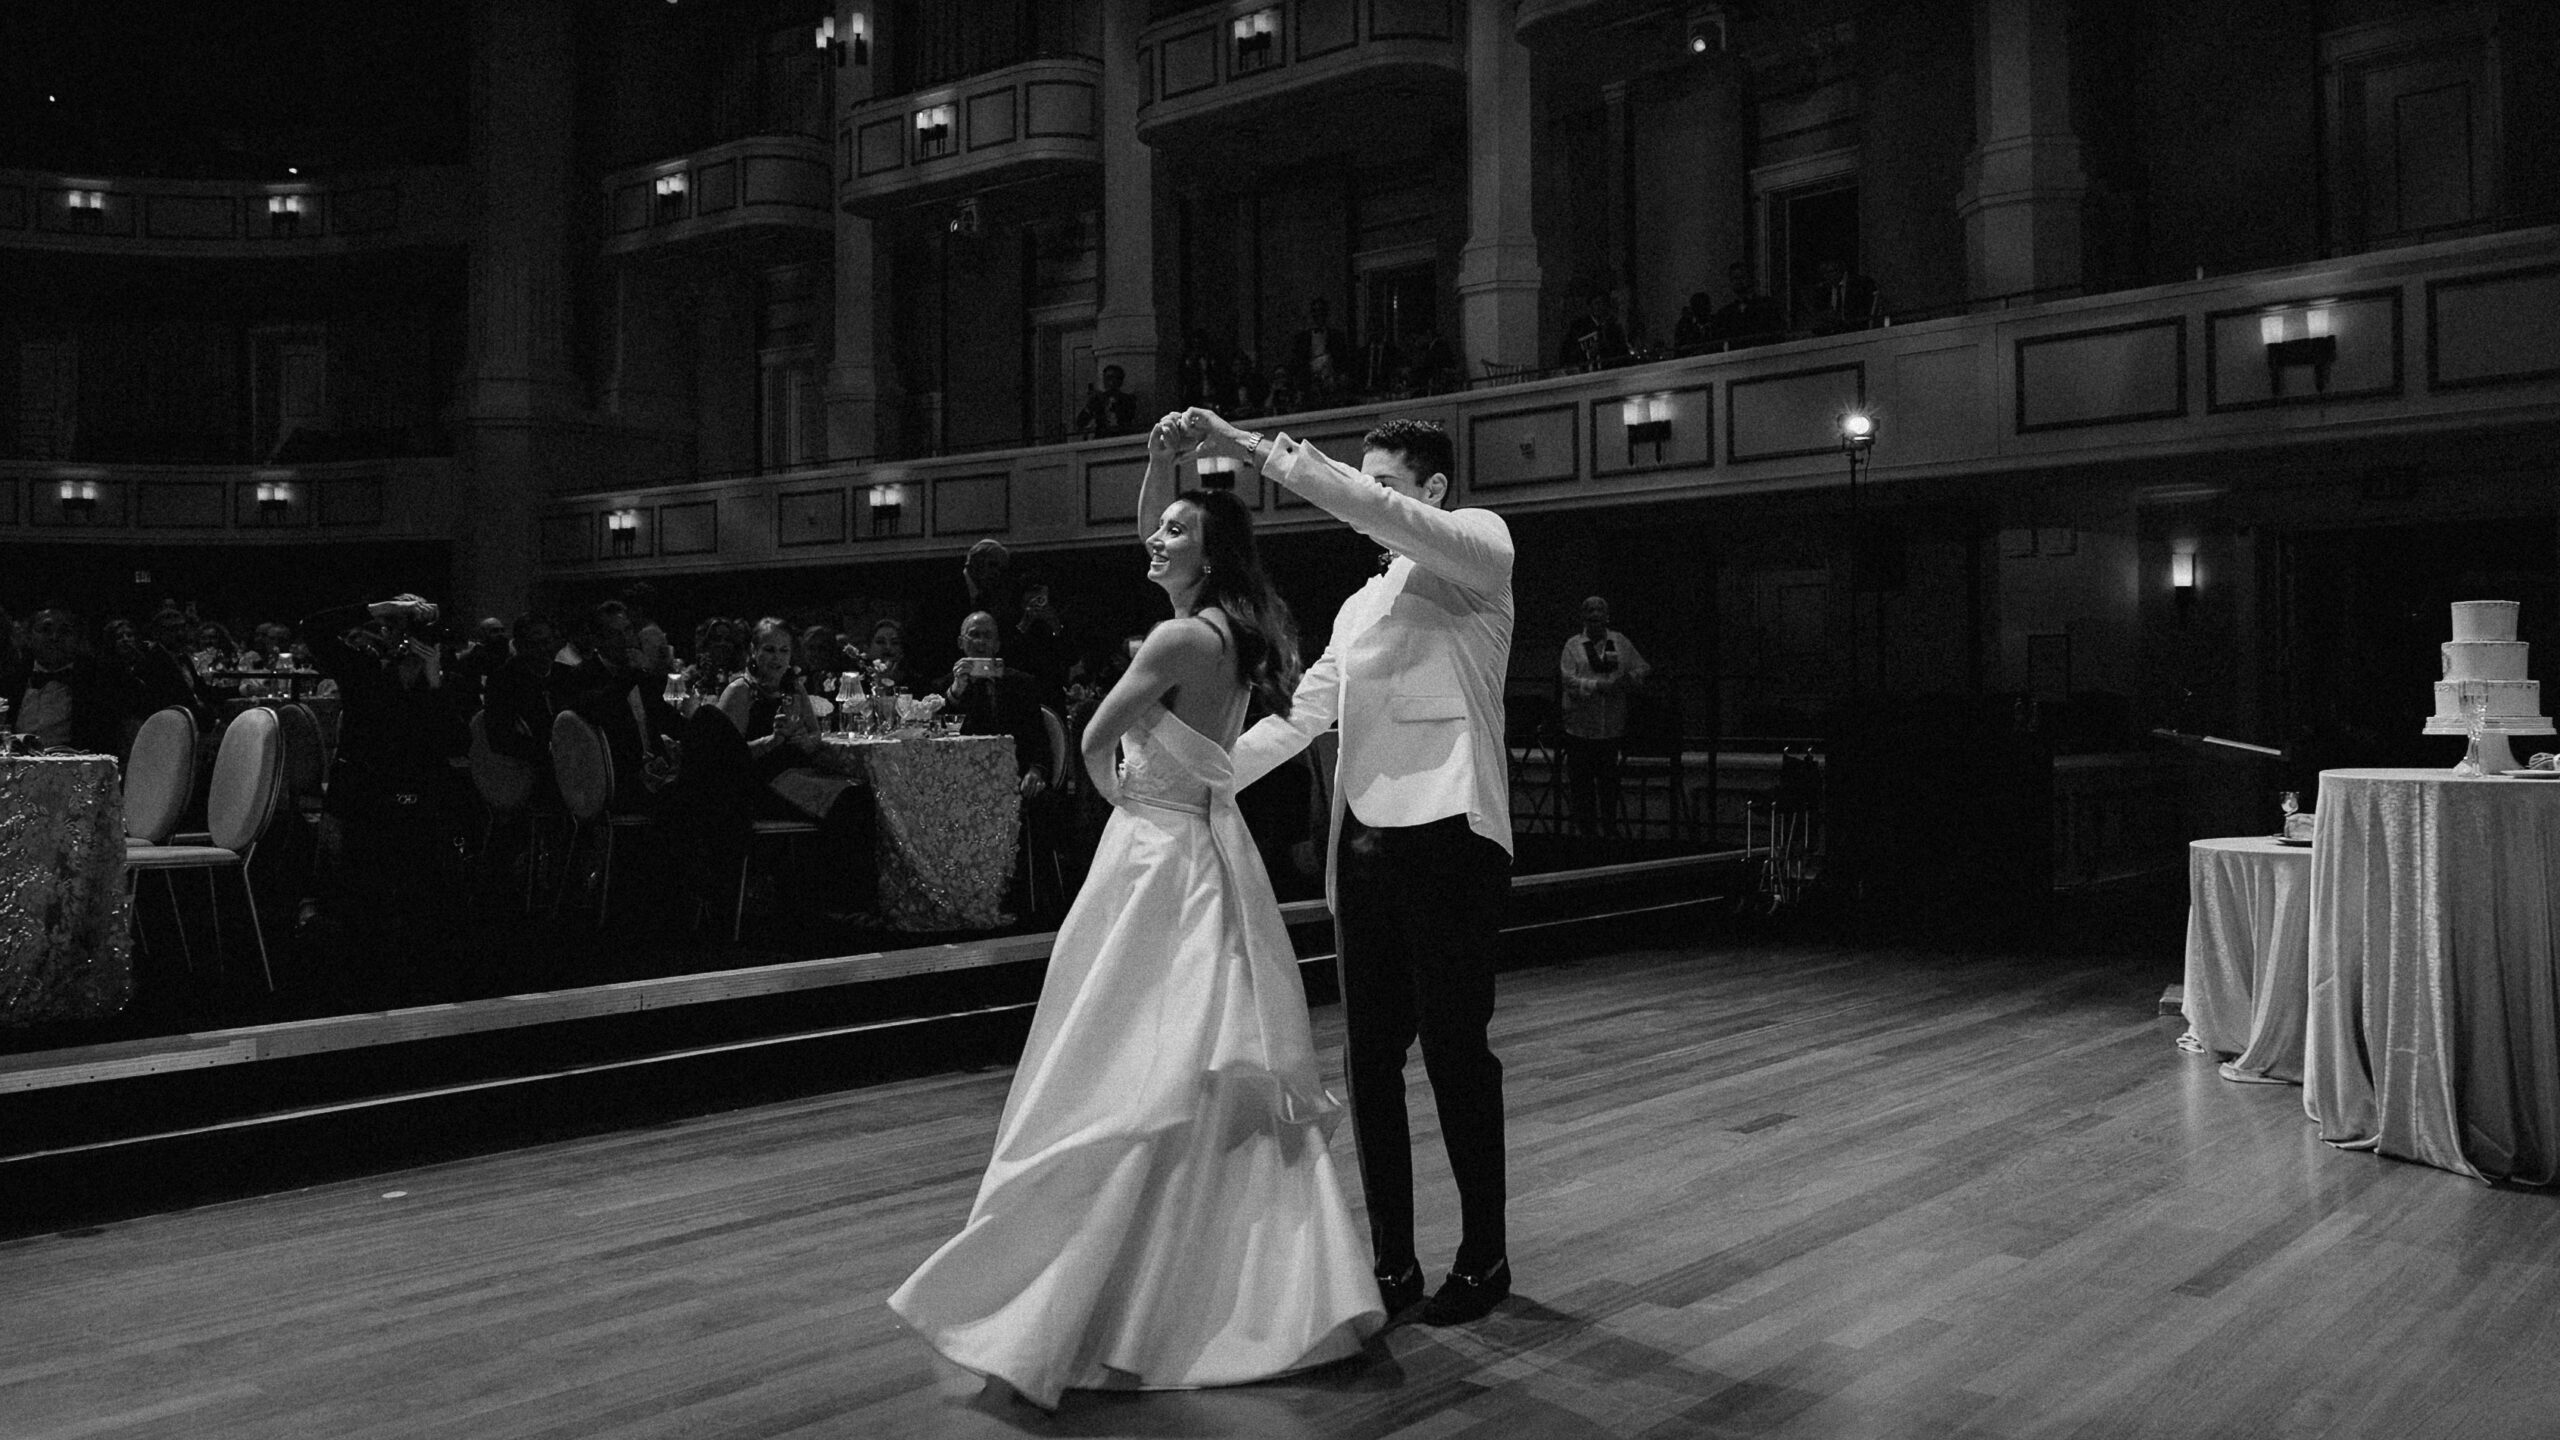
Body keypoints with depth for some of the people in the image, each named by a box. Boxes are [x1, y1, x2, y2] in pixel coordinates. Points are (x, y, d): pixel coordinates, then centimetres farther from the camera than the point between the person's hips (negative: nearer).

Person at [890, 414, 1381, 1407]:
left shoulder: (1180, 638, -16)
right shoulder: (1232, 627, 9)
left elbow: (1094, 743, -7)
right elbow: (1149, 528, 22)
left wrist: (1121, 791, 11)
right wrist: (1162, 461, 8)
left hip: (1157, 858, -9)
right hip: (1206, 848, 9)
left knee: (1127, 1084, -5)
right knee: (1224, 1082, 11)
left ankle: (1062, 1320, 3)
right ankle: (1290, 1297, 17)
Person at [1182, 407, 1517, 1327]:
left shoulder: (1481, 543, 2)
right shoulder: (1363, 606, 22)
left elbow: (1375, 515, -15)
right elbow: (1301, 715, 20)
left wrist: (1255, 450, -17)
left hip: (1449, 831, -6)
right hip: (1365, 840, 7)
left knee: (1454, 1050, -1)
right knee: (1369, 1056, 7)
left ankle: (1484, 1256, 15)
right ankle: (1391, 1260, 18)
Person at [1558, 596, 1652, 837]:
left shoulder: (1620, 642, 10)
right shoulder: (1573, 645, 1)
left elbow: (1643, 668, 13)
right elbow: (1568, 679, -10)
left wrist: (1630, 678, -8)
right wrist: (1598, 686, -19)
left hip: (1613, 725, 2)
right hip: (1580, 726, -2)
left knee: (1609, 778, 7)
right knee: (1581, 780, 3)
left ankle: (1610, 826, 19)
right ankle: (1586, 828, 13)